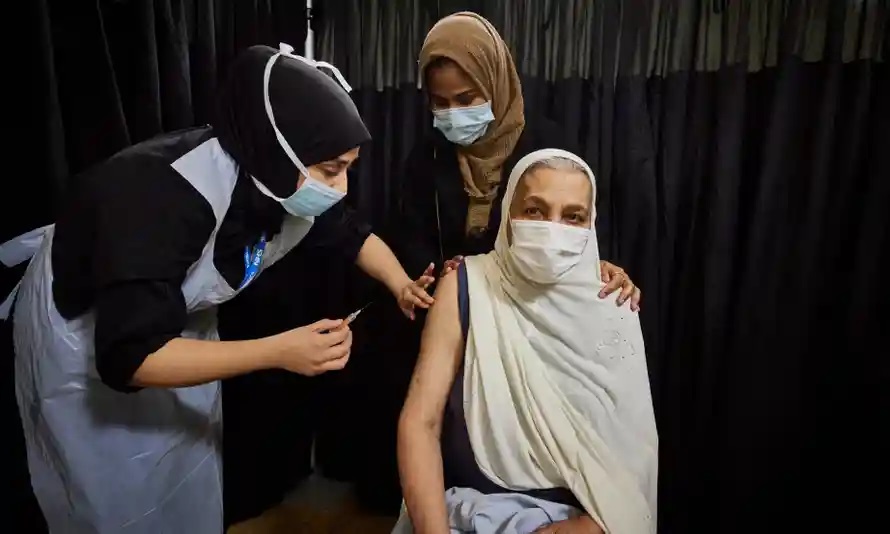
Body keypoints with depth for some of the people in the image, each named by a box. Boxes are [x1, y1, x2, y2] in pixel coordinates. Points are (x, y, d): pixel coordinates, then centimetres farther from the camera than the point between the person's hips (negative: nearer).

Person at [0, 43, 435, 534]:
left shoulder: (288, 182, -20)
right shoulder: (164, 192, -39)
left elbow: (353, 235, -2)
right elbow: (131, 356, -38)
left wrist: (402, 286, -18)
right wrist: (281, 351, -41)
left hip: (179, 322, 6)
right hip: (80, 335, -5)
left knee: (192, 488, 20)